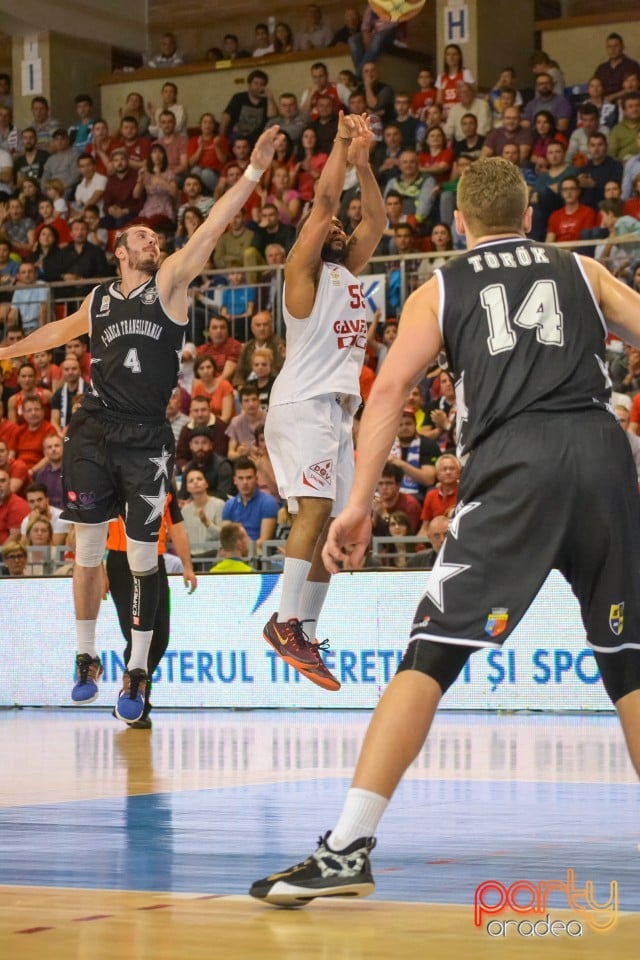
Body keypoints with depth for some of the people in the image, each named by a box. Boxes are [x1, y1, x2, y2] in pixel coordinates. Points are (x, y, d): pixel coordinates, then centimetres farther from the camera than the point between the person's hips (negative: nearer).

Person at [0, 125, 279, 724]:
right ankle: (87, 661, 21)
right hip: (93, 432, 3)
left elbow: (212, 227, -7)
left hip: (146, 438, -3)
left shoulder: (169, 283, 3)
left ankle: (137, 673, 8)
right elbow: (62, 330, 34)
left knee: (143, 558, -1)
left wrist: (254, 169, -15)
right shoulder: (99, 299, 13)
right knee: (88, 551, 6)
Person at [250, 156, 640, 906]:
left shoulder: (440, 289, 18)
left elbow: (391, 384, 5)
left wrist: (358, 504, 1)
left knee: (429, 657, -4)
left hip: (512, 463, -2)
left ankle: (349, 846, -12)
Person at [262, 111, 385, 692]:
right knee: (316, 508, -22)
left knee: (330, 523, 6)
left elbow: (376, 219, 17)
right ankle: (285, 623, -24)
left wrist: (363, 160, 8)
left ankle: (304, 633, 10)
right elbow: (324, 200, -11)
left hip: (340, 407, 9)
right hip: (303, 402, -9)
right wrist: (342, 143, -7)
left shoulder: (348, 271, 21)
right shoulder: (304, 268, 0)